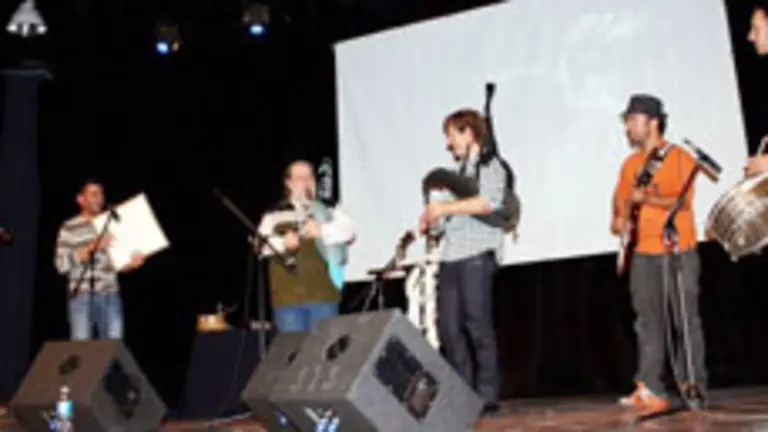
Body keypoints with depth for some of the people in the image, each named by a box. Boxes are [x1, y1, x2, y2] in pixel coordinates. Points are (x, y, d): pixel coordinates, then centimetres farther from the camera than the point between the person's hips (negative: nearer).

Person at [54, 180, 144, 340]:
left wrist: (131, 263, -3)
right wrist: (91, 247, -15)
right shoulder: (69, 228, 4)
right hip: (82, 296, -3)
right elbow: (62, 264, -6)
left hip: (110, 295, 3)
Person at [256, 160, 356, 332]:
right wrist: (282, 243, -20)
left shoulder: (330, 211, 12)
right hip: (287, 297, 0)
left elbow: (349, 230, -4)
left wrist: (322, 230, -18)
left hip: (323, 294, 0)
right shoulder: (275, 215, 11)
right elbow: (260, 244, -1)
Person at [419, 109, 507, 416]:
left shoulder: (489, 166, 3)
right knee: (449, 328, 1)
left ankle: (487, 396, -2)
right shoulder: (457, 173, 25)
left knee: (477, 324, -8)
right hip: (450, 256, 7)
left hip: (476, 255, -7)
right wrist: (430, 222, 2)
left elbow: (489, 202, -15)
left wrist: (446, 207, -14)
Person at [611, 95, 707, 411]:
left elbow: (684, 200, -12)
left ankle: (692, 384, 6)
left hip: (678, 251, -5)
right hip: (643, 252, 5)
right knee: (648, 322, 2)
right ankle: (649, 390, 3)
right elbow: (621, 199, 17)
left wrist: (646, 198, -14)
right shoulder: (630, 163, 16)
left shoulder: (679, 158, -2)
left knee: (685, 318, -2)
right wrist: (619, 218, -3)